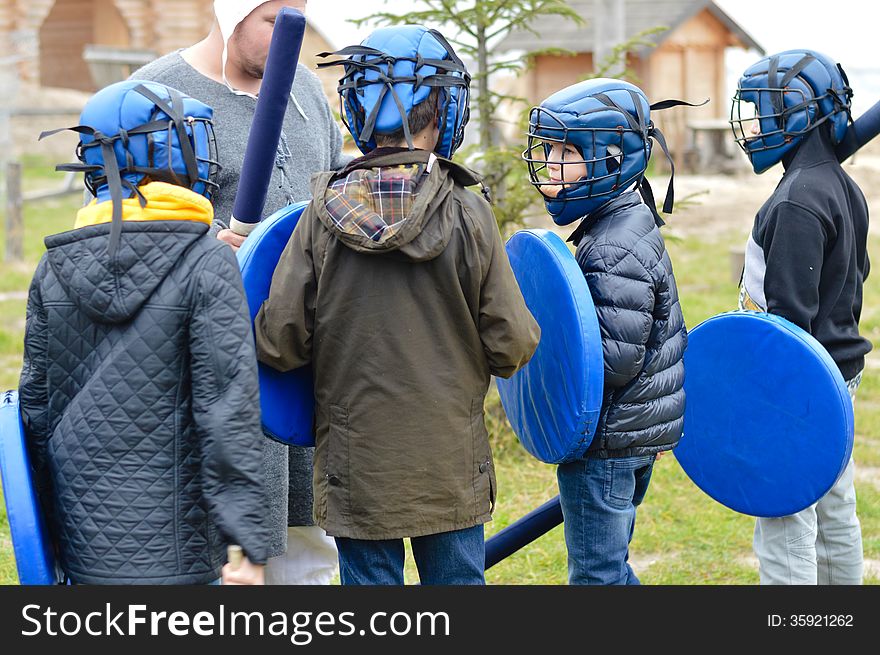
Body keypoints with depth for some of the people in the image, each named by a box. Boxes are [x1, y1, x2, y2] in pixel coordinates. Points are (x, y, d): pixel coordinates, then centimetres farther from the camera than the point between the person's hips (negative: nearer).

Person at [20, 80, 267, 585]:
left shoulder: (54, 268, 4)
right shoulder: (208, 264, -12)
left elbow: (36, 404, 9)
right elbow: (228, 410, -16)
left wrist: (51, 527, 19)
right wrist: (250, 545, -13)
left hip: (84, 539, 5)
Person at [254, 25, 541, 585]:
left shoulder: (323, 216, -8)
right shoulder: (467, 214, -11)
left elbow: (277, 343, -7)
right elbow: (513, 344, -8)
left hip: (357, 467, 1)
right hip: (451, 469, 0)